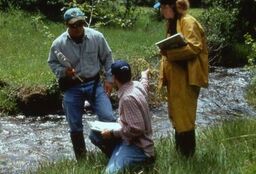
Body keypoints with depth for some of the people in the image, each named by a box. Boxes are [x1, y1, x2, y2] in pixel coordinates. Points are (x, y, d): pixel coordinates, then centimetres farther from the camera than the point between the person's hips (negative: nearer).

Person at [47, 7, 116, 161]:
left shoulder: (97, 37, -9)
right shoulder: (58, 44, -10)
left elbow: (107, 58, 4)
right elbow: (52, 63, 5)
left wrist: (109, 79, 1)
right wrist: (63, 71, -14)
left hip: (94, 83, 1)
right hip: (72, 88, 0)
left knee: (109, 118, -10)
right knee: (75, 126, 5)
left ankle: (96, 138, 23)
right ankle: (81, 159, 23)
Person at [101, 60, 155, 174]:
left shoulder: (128, 98, -27)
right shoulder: (137, 85, 0)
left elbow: (137, 129, -29)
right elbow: (144, 84, 27)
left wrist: (112, 133, -16)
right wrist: (144, 75, 51)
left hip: (138, 146, -10)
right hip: (131, 139, 10)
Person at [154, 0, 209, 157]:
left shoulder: (188, 22, -12)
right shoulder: (173, 23, 17)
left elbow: (194, 47, -22)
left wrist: (169, 51, -26)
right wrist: (166, 51, 6)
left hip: (186, 78, -10)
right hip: (175, 77, 10)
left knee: (184, 117, -5)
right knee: (176, 115, 14)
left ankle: (188, 155, 4)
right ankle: (179, 153, 23)